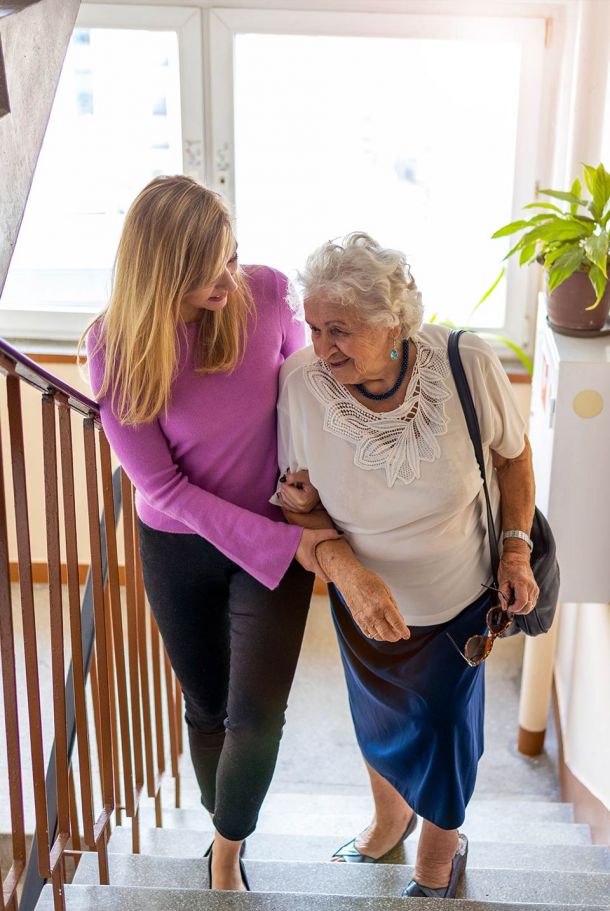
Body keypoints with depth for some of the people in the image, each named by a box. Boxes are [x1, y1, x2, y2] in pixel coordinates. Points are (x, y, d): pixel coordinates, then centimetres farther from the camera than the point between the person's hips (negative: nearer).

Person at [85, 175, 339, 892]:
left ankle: (227, 850, 27)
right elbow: (163, 485, -18)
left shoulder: (267, 293, -17)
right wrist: (283, 545, -22)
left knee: (257, 716, -5)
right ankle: (226, 840, 46)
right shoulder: (116, 347, -21)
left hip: (278, 533, 1)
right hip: (180, 546, 0)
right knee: (207, 709, 17)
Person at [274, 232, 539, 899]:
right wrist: (347, 569, -30)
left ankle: (440, 851, 52)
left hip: (461, 600, -1)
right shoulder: (303, 381, -26)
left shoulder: (468, 365, -28)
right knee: (378, 722, 25)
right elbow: (300, 502, -13)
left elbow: (513, 456, -7)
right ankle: (389, 818, 61)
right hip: (365, 602, 2)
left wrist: (517, 551, -13)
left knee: (445, 727, 17)